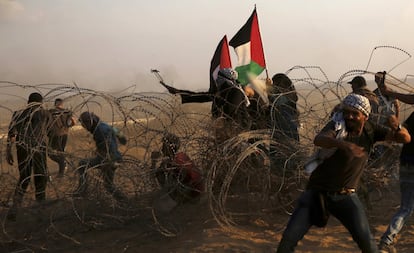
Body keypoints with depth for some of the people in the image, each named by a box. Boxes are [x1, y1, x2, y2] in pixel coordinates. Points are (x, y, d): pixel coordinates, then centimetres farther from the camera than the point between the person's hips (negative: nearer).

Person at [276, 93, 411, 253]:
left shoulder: (370, 130, 0)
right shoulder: (337, 126, -13)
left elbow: (406, 138, 1)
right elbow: (318, 140, -36)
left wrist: (396, 127, -22)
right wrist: (342, 143, -56)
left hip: (345, 196, 2)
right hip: (317, 192, -2)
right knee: (288, 239, -10)